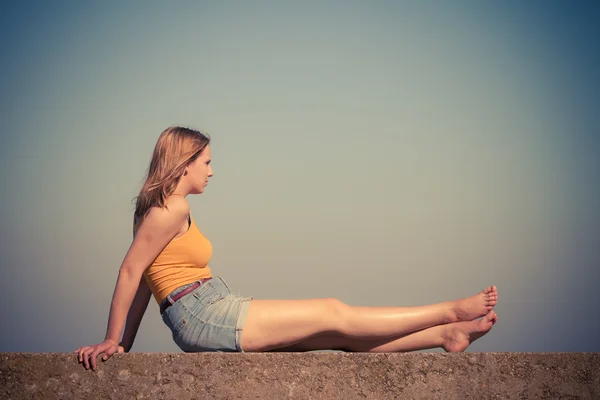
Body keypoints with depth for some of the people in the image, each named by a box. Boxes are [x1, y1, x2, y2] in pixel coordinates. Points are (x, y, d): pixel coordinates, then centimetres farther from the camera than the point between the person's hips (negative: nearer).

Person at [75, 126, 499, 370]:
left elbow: (145, 280, 15)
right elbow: (130, 271, -16)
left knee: (340, 335, 4)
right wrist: (111, 341, -14)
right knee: (333, 314, -5)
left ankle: (447, 334, 6)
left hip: (213, 319, 9)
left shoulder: (170, 209, 18)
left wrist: (126, 343, 13)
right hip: (205, 317, -9)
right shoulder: (173, 209, -12)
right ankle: (450, 311, 3)